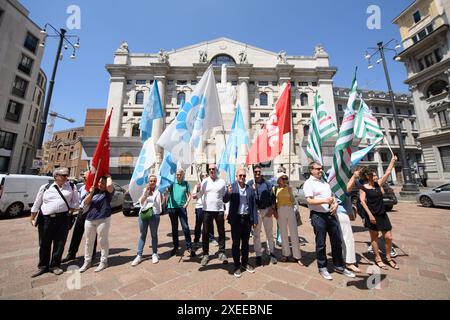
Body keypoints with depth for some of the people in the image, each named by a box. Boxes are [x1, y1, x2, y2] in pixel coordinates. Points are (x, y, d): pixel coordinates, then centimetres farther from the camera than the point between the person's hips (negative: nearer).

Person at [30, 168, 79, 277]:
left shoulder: (71, 187, 3)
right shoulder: (45, 188, 4)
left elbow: (75, 202, 6)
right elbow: (37, 204, 11)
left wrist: (70, 212, -3)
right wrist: (32, 218, 11)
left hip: (63, 219, -1)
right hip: (46, 219, 1)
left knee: (60, 243, 6)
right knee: (44, 243, 12)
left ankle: (55, 265, 23)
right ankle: (43, 266, 30)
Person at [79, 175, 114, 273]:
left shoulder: (108, 192, -6)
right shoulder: (94, 191, 11)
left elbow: (109, 185, -30)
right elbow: (85, 203, 7)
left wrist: (108, 176, -11)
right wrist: (90, 193, -8)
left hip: (103, 219, -6)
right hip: (89, 219, 6)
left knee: (103, 241, 4)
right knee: (88, 241, 18)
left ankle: (103, 262, 19)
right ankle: (87, 262, 35)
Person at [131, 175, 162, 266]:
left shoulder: (158, 190, -1)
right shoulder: (144, 190, 9)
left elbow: (160, 201, -11)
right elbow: (141, 202, 0)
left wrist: (160, 192, -21)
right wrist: (146, 192, -10)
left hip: (154, 214, -2)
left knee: (154, 234, 9)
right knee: (142, 235, 9)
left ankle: (155, 254, 21)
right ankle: (139, 255, 19)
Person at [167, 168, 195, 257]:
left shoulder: (185, 183, 4)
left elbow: (189, 195, 7)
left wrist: (187, 203, -5)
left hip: (182, 207, -1)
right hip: (172, 207, 1)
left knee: (185, 227, -3)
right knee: (174, 228, 13)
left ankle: (189, 247, 8)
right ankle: (176, 246, 29)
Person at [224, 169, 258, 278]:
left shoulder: (250, 188, 3)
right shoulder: (232, 187, -6)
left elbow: (253, 205, 6)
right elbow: (225, 200, -15)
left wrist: (255, 220, 5)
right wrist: (229, 193, -36)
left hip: (247, 219, 3)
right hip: (236, 219, -3)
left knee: (245, 242, 18)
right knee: (236, 243, 10)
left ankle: (245, 263, 38)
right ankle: (237, 266, 28)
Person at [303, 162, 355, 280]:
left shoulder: (324, 182, 15)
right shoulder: (309, 183, -10)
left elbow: (331, 195, 19)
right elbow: (310, 201, -17)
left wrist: (335, 203, -1)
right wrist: (325, 201, -24)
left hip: (331, 214, 7)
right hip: (318, 216, -7)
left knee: (337, 241, 16)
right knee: (321, 244, 7)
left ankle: (339, 266, 35)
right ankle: (322, 268, 25)